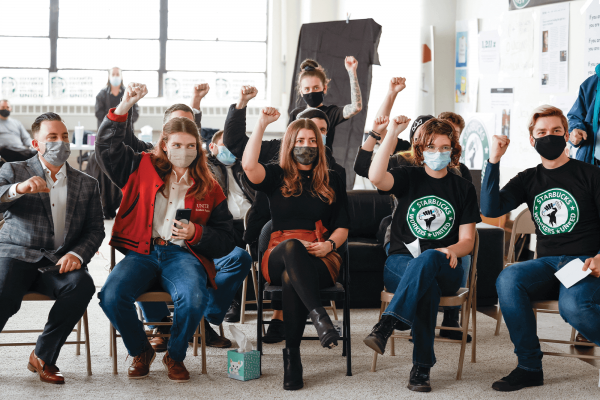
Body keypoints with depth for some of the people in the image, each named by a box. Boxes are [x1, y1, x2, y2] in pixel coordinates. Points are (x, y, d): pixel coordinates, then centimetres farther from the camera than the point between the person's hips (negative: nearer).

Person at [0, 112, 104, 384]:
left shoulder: (87, 185, 18)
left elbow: (95, 230, 12)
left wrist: (77, 254, -8)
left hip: (58, 263, 2)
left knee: (82, 284, -32)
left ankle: (43, 356, -16)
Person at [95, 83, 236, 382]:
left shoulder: (209, 188, 14)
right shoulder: (142, 169, 14)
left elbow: (226, 241, 14)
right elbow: (107, 146, 5)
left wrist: (196, 233, -6)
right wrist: (124, 107, -6)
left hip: (183, 254, 0)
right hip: (142, 252, 1)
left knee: (194, 299, -34)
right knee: (111, 296, -29)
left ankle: (175, 356, -2)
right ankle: (141, 352, 2)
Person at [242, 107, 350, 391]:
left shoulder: (331, 181, 20)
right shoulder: (277, 176, 15)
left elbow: (342, 226, 15)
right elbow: (249, 166, -8)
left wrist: (329, 244, -6)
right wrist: (262, 125, -8)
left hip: (319, 257, 1)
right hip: (279, 256, 0)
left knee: (291, 278, -37)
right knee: (291, 246, -40)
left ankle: (292, 355, -35)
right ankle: (319, 315, -53)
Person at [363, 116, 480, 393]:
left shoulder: (464, 189, 14)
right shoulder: (409, 178, 11)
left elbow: (467, 240, 7)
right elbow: (376, 177, -14)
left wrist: (451, 250, -17)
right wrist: (392, 134, -15)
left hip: (445, 269, 0)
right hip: (401, 263, 0)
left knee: (429, 259, -39)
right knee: (427, 286, -38)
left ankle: (386, 325, -52)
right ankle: (421, 368, -40)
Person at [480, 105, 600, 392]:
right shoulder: (529, 180, 15)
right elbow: (491, 209, 0)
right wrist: (494, 161, -5)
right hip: (547, 265, 4)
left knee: (572, 305, -37)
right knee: (508, 279, -29)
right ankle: (529, 367, -17)